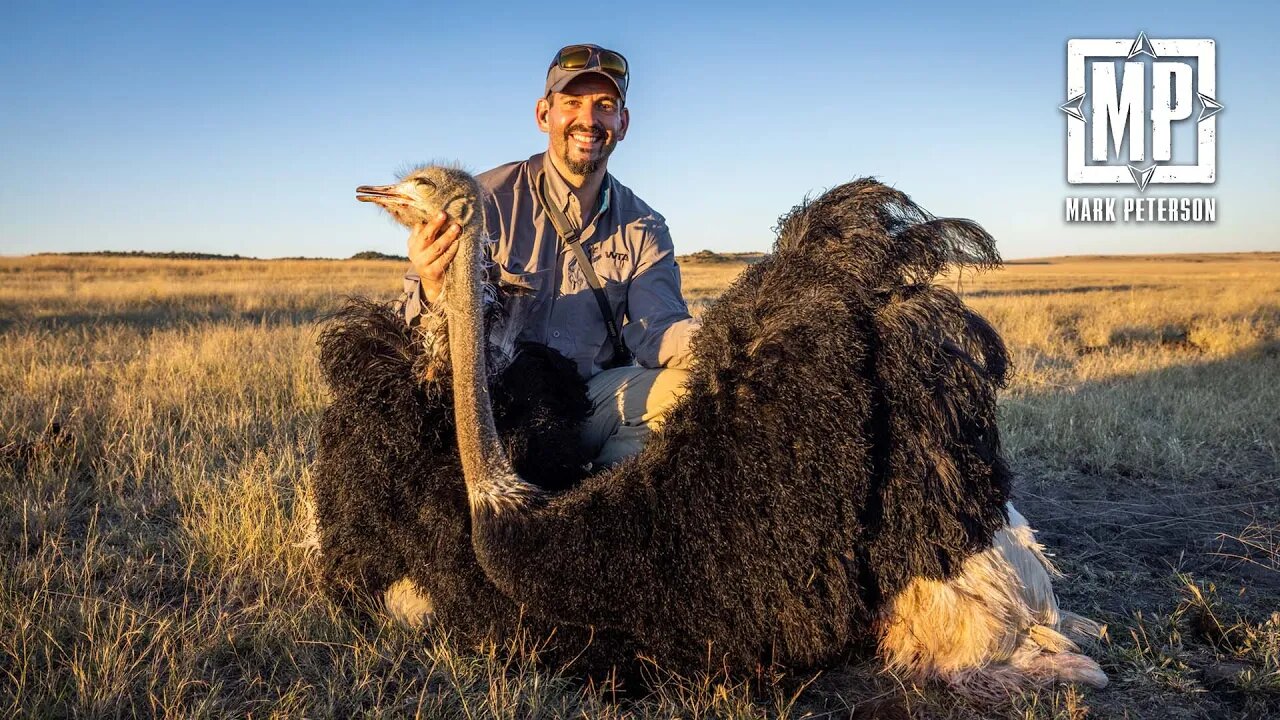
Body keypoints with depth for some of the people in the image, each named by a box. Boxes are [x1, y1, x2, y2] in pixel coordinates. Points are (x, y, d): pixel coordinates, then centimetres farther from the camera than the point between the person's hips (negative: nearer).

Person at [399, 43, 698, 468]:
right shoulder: (489, 200, 0)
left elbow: (655, 330, -5)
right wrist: (434, 288, -30)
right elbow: (417, 325, -5)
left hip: (595, 403, 2)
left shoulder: (644, 229, 10)